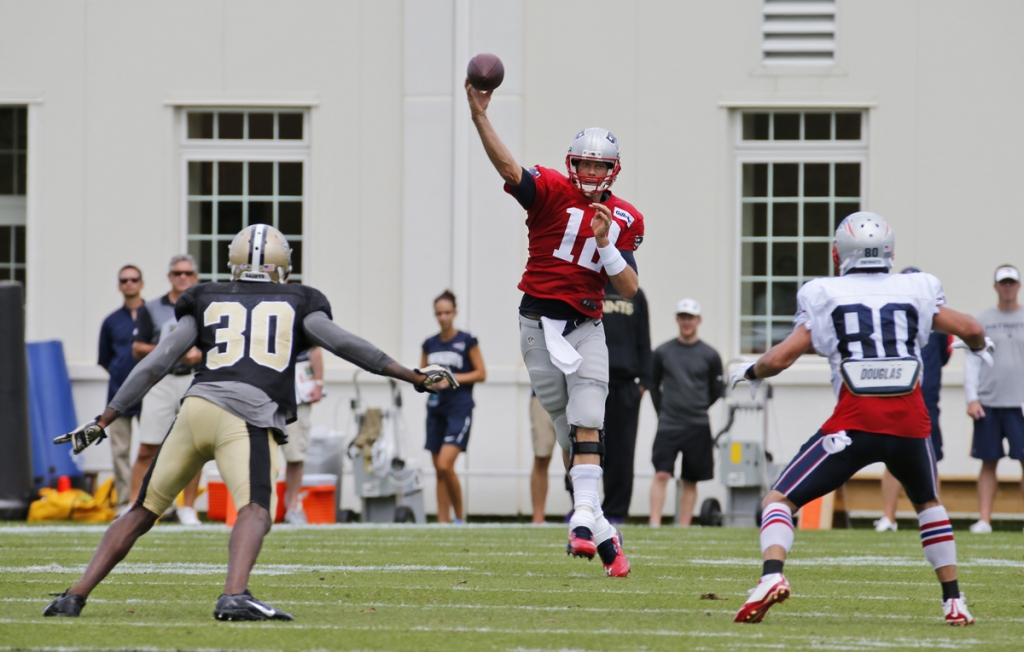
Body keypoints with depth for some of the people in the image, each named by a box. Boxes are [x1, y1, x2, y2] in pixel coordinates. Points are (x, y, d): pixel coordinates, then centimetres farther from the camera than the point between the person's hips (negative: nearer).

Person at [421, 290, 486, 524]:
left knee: (445, 465, -18)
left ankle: (460, 515, -2)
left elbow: (481, 373, -2)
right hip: (436, 408, 6)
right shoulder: (430, 344, 11)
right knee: (439, 470, 5)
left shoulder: (467, 341, -3)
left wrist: (454, 378, -13)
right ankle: (443, 521, 9)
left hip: (460, 410, -6)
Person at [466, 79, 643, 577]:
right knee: (570, 433, 3)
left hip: (586, 326, 1)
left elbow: (629, 289, 0)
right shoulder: (552, 193, -6)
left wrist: (605, 243, -15)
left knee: (587, 427, -16)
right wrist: (479, 117, -39)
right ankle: (600, 529, 10)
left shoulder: (625, 220, 4)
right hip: (539, 324, -1)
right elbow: (508, 168, -24)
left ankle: (583, 520, -24)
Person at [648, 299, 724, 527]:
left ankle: (684, 527, 8)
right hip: (668, 425, 0)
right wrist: (664, 412, 10)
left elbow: (717, 390, 11)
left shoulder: (710, 356, 2)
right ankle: (654, 525, -15)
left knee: (690, 481, 4)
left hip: (698, 428, 0)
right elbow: (653, 385, 14)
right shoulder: (662, 352, 4)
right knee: (661, 474, -12)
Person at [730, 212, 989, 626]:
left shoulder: (825, 297, 8)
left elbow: (779, 359, 5)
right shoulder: (916, 292, 13)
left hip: (854, 424, -3)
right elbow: (970, 329, 18)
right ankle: (954, 602, 26)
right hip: (911, 422, 3)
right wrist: (980, 347, 42)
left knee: (779, 501, 4)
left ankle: (772, 575, -24)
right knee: (928, 503, 31)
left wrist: (750, 372, 26)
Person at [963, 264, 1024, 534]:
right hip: (988, 404, 1)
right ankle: (984, 519, 3)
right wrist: (971, 398, -4)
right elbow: (972, 362, 6)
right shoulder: (983, 321, 8)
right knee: (989, 462, 2)